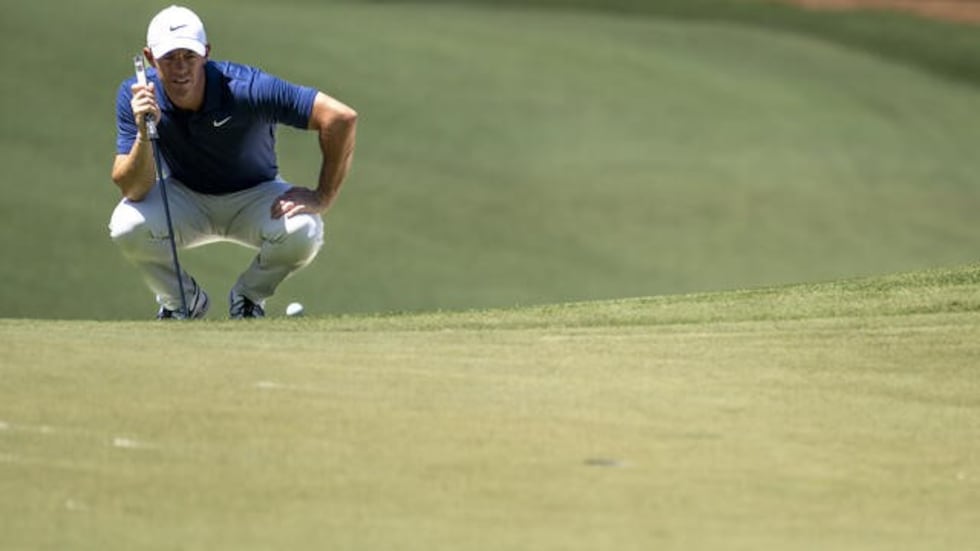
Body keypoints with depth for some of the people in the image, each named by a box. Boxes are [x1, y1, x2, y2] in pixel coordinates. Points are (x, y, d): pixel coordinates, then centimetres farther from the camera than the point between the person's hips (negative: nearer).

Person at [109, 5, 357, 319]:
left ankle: (248, 298, 2)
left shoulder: (246, 89, -31)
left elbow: (341, 117, -30)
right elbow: (132, 190, -27)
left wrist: (322, 199, -25)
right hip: (184, 198, 1)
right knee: (126, 226, -30)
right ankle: (183, 301, 3)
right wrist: (144, 133, -45)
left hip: (253, 196, -1)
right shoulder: (135, 97, -22)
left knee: (302, 232, -33)